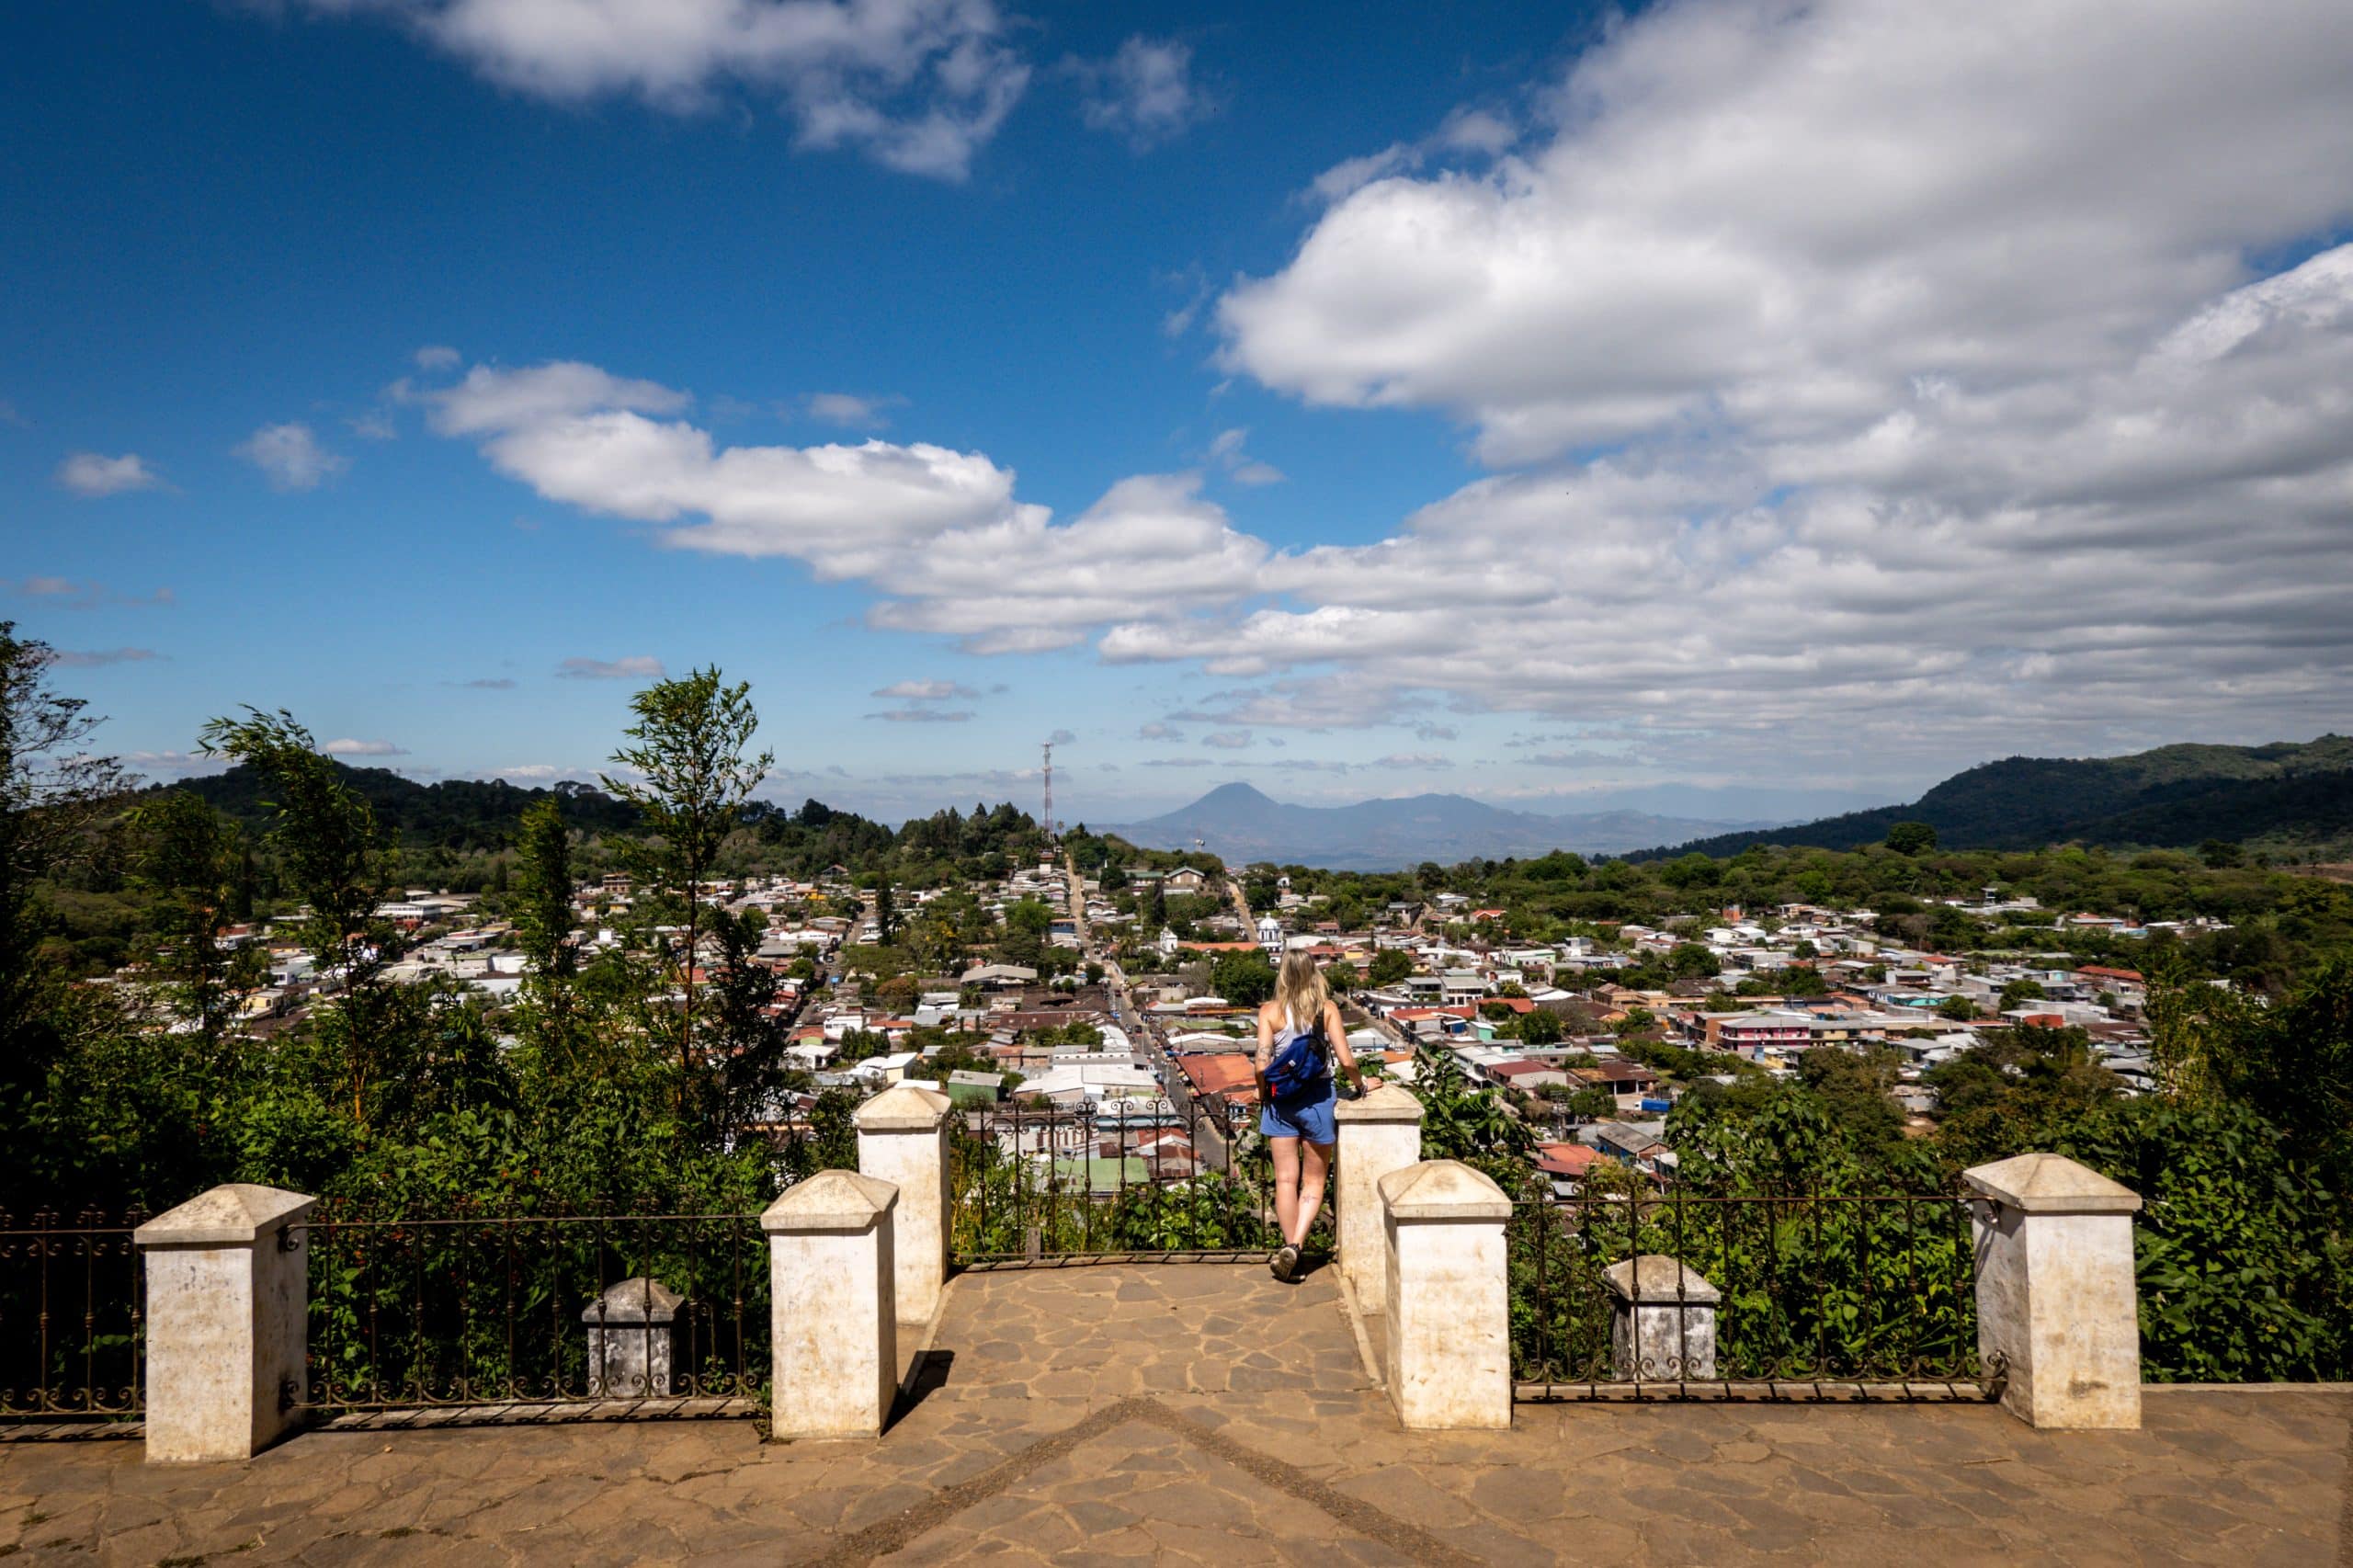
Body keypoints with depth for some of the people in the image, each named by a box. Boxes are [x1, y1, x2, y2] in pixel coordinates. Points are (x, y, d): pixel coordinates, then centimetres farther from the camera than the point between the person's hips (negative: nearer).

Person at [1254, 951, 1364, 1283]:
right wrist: (1360, 1083, 10)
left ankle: (1290, 1248, 13)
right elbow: (1345, 1060, -8)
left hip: (1281, 1098, 0)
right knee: (1314, 1181, 10)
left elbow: (1262, 1063, -10)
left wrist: (1262, 1094, 7)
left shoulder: (1270, 1011, -4)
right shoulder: (1327, 1009, -4)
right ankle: (1295, 1245, -6)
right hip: (1319, 1097, 0)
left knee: (1286, 1179, 10)